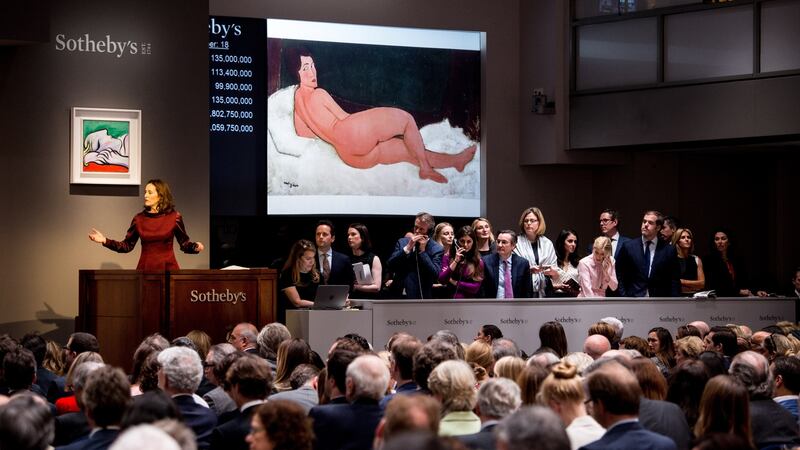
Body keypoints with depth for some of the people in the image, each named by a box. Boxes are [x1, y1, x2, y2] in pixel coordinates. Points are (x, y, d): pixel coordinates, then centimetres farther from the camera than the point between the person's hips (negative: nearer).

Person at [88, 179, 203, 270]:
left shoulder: (174, 217, -2)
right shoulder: (139, 219, 4)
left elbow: (184, 243, 3)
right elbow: (127, 245, 8)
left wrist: (195, 247, -17)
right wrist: (105, 240, -3)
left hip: (168, 268, -2)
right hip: (145, 268, 2)